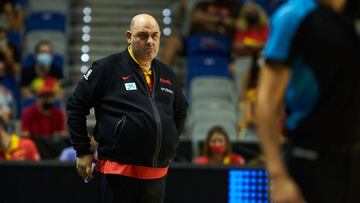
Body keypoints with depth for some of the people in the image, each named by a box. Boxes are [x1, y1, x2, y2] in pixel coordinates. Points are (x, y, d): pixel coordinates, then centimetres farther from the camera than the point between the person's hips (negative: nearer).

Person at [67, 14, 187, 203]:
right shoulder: (108, 68, -3)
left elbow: (180, 111, 32)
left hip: (157, 174, 6)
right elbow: (76, 105, 0)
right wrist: (83, 151, -2)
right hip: (119, 171, -6)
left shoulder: (167, 75, 15)